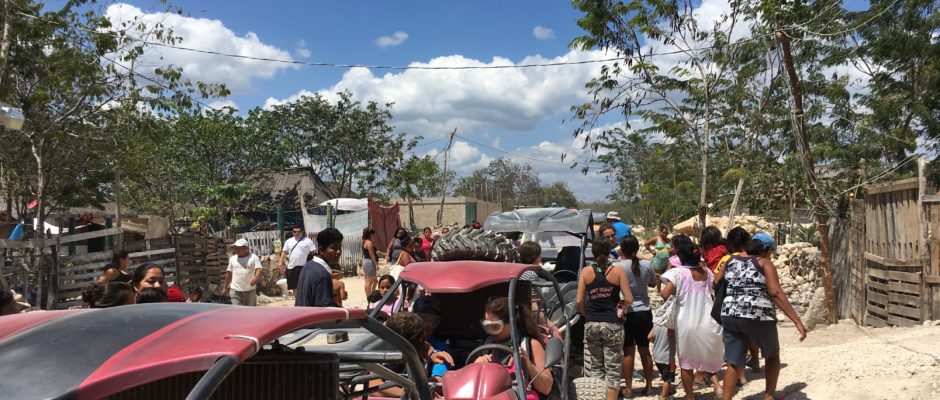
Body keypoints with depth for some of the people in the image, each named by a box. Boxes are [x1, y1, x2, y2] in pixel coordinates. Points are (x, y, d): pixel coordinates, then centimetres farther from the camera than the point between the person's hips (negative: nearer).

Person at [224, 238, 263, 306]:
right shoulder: (232, 259, 9)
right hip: (235, 290, 2)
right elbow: (229, 273, 16)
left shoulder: (254, 258, -2)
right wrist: (226, 286, 18)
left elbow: (259, 270, -14)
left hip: (250, 290, -1)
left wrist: (255, 278, -33)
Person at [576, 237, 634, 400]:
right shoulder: (617, 271, -4)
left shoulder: (586, 271, -1)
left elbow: (579, 301, -4)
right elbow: (629, 299, -7)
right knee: (613, 368, 7)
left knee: (594, 368, 12)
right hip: (612, 324, -1)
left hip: (591, 324, 1)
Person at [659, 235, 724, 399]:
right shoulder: (706, 272, 3)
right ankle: (716, 385, 8)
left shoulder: (677, 272, -14)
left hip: (686, 324, -4)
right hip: (708, 322, 4)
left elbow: (665, 295, -24)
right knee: (707, 356, 26)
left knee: (686, 363, 12)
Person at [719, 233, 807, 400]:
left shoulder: (731, 261, 15)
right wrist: (797, 321, -15)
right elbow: (776, 293, -13)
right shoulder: (765, 263, 0)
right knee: (772, 355, 21)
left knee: (734, 363, 11)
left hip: (731, 317, 4)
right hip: (758, 317, -4)